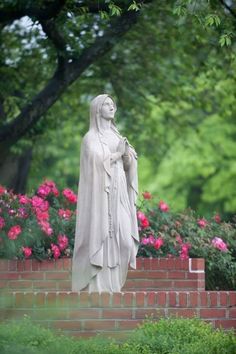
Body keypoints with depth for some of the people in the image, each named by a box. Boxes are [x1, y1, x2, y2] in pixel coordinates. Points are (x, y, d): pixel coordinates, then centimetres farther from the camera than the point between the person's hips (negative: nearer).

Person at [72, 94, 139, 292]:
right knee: (100, 236, -9)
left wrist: (126, 152, -9)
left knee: (120, 236, 1)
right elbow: (97, 161, -19)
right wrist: (118, 153, -9)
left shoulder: (115, 135, 18)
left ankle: (111, 282, 8)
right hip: (100, 192, -7)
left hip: (118, 194, 7)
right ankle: (97, 285, -7)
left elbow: (128, 163, 12)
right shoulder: (91, 137, -4)